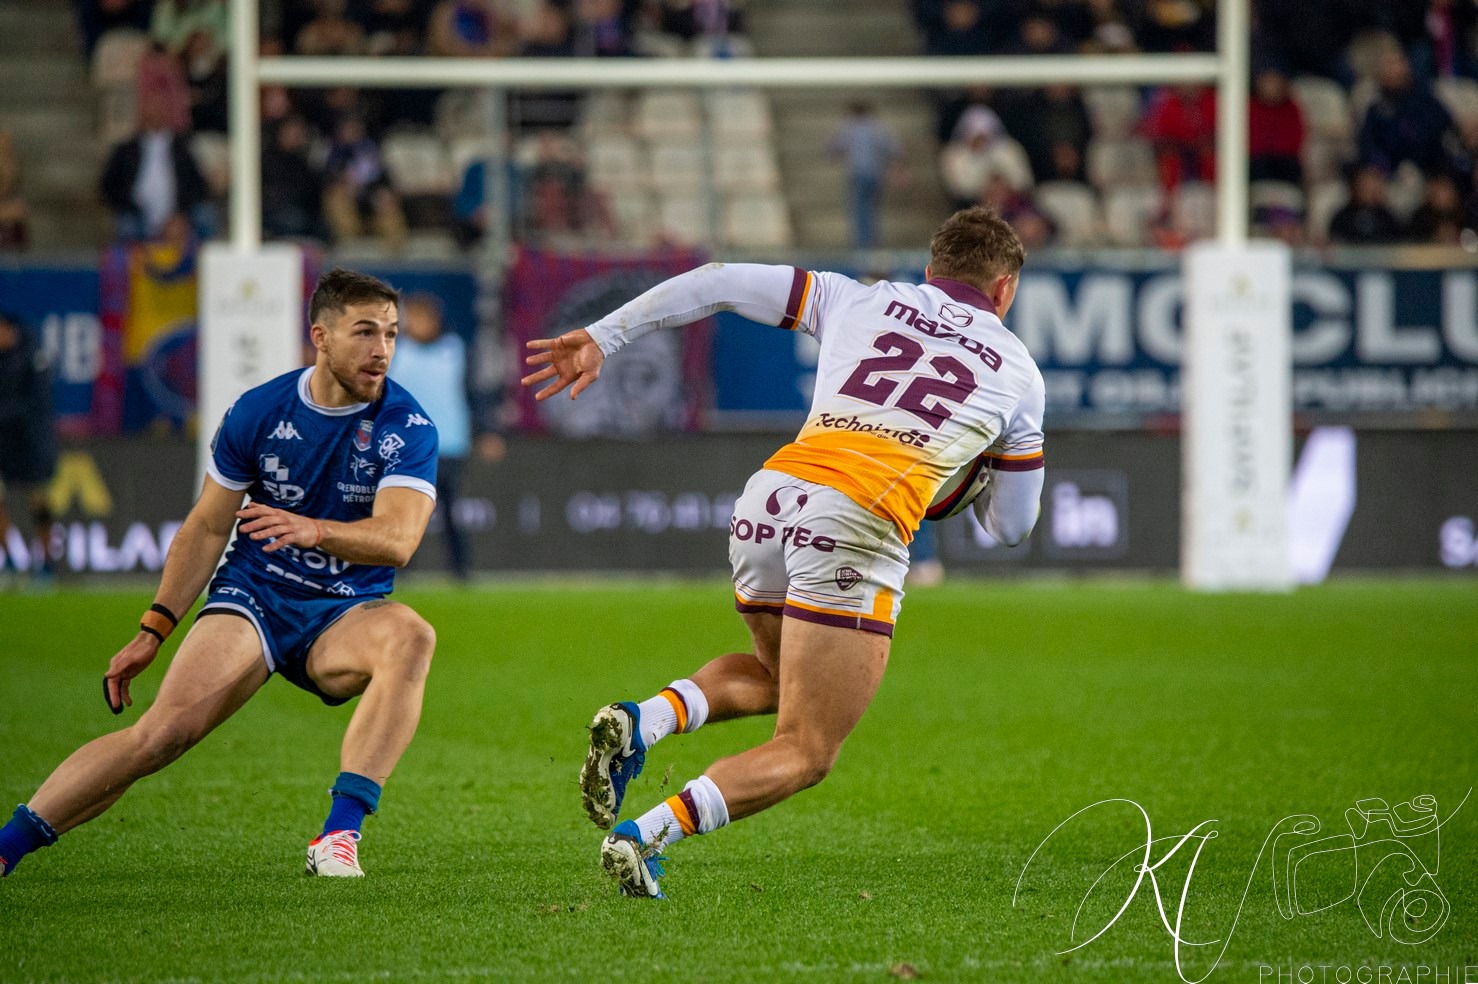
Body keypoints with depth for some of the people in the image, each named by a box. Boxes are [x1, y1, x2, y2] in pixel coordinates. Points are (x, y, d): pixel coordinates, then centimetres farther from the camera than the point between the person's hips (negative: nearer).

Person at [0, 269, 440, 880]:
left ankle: (340, 833, -38)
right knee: (162, 733, -22)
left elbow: (397, 539, -23)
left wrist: (314, 530, -42)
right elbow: (207, 528, 9)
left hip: (343, 621, 0)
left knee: (412, 636, -36)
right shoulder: (258, 412, -1)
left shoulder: (407, 427, -8)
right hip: (251, 598, 0)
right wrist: (153, 630, 4)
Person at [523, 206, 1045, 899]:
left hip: (772, 495, 4)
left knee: (776, 677, 32)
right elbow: (1011, 525, 25)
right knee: (806, 755, 3)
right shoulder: (1017, 371, 19)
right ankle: (643, 838, -20)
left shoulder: (863, 301, 23)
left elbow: (718, 285, 18)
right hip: (860, 525, -4)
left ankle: (640, 722, 3)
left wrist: (602, 338, 20)